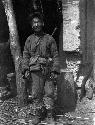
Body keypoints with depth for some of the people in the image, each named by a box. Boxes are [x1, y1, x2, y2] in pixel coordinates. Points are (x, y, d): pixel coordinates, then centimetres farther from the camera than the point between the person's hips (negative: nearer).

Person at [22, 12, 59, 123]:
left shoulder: (49, 39, 6)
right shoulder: (29, 40, 11)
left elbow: (55, 55, 5)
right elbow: (25, 55, 12)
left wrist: (55, 70, -3)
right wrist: (26, 69, 1)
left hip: (48, 71, -1)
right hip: (35, 71, 1)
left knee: (49, 93, -1)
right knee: (36, 94, 1)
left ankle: (49, 115, 7)